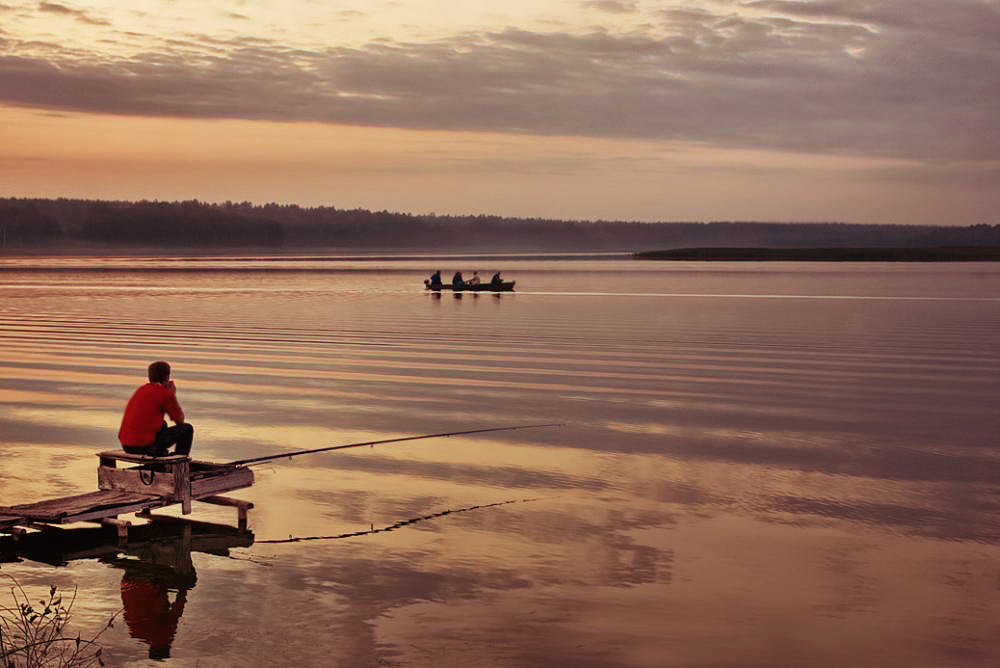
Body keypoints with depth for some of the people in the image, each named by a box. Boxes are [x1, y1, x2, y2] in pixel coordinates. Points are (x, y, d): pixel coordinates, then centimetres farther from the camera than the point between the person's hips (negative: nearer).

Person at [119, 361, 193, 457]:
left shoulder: (141, 390, 15)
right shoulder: (165, 393, -6)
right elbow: (180, 420, 5)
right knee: (187, 429, 6)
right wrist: (173, 395, 14)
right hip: (145, 446, -8)